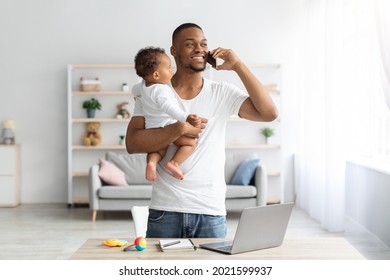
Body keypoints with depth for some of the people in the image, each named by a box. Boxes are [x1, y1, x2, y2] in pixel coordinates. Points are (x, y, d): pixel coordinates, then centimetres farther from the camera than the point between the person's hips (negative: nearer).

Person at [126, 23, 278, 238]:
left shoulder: (223, 93, 4)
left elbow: (269, 113, -8)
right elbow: (132, 143, -8)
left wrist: (238, 66, -7)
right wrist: (179, 129, -20)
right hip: (164, 211, -1)